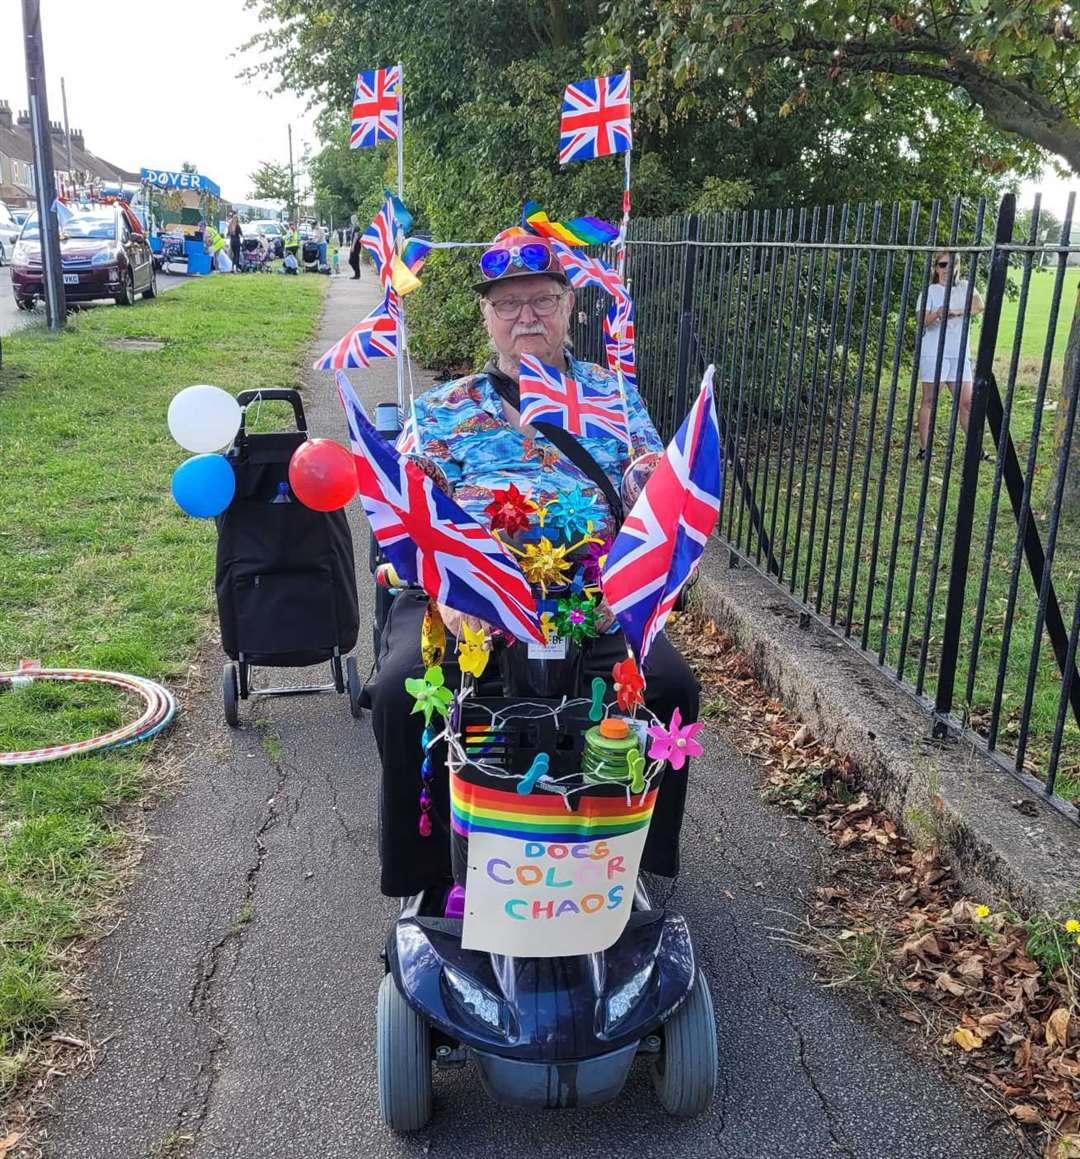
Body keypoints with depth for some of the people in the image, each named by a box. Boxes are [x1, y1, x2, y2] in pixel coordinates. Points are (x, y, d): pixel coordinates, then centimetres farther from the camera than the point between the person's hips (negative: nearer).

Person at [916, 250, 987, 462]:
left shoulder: (965, 287, 12)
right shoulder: (930, 290, 3)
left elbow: (979, 306, -7)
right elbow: (922, 321, -11)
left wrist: (955, 312, -19)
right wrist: (937, 313, -31)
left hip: (959, 353, 3)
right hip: (933, 352, -3)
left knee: (967, 402, 3)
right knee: (929, 400, 0)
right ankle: (924, 448, 3)